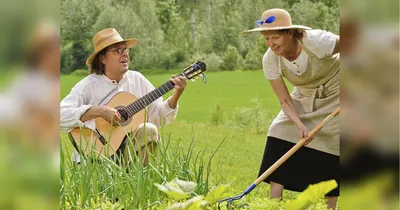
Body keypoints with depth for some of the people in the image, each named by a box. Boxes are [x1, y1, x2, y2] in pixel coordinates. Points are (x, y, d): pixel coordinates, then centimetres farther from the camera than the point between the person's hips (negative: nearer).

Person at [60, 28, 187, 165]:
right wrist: (99, 111, -27)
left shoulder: (137, 80, 8)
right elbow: (61, 115, -21)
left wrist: (176, 95, -7)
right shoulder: (88, 86, -8)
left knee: (149, 130, -22)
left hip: (129, 148, 5)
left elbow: (159, 116, 11)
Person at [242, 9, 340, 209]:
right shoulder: (270, 60, -21)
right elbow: (285, 101, -14)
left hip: (334, 94, -4)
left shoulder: (316, 41, -35)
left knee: (330, 151, -10)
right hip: (305, 97, 4)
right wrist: (300, 125, -31)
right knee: (280, 133, -9)